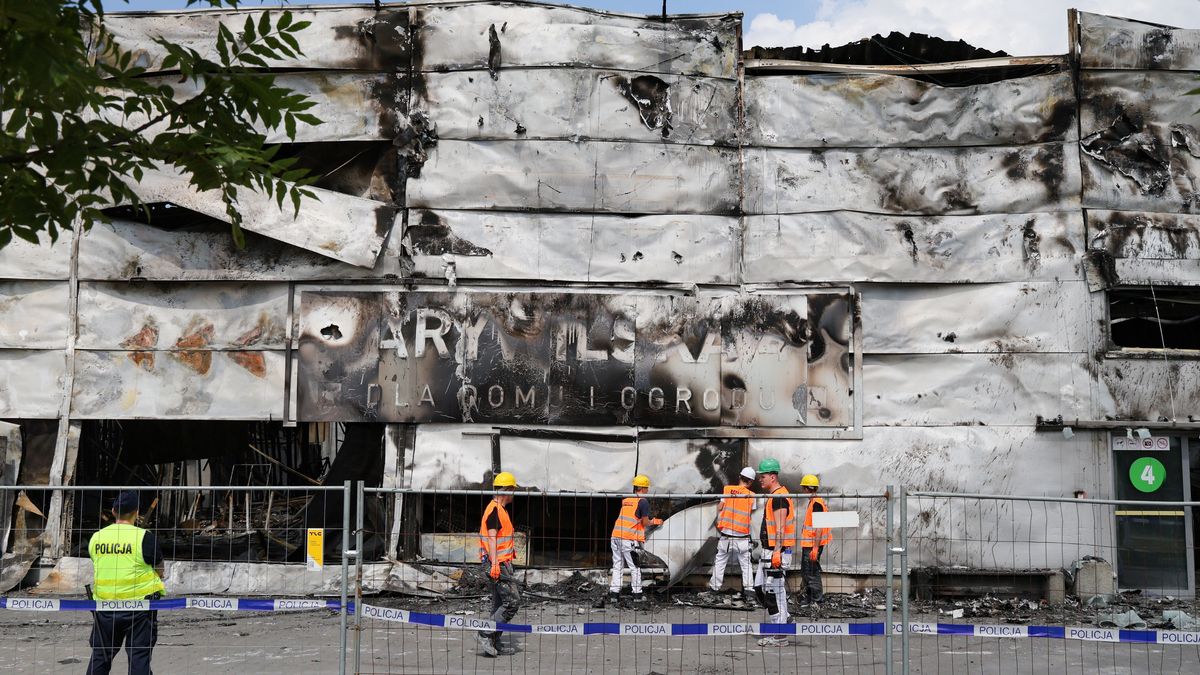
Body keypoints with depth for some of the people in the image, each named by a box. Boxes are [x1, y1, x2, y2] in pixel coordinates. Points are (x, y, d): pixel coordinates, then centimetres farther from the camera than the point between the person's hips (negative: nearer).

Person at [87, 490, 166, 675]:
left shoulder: (96, 538, 2)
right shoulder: (144, 538, -12)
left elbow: (103, 568, 12)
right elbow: (160, 571, -3)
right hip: (138, 606, -4)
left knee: (100, 656, 16)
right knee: (139, 656, 1)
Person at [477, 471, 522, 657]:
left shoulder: (499, 509, 19)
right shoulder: (495, 509, -13)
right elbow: (492, 537, -22)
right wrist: (494, 563, -30)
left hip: (501, 564, 11)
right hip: (498, 564, -11)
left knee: (500, 603, 11)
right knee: (513, 601, -12)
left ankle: (494, 644, 14)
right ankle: (485, 634, -12)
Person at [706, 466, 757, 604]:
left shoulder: (727, 489, -1)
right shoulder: (751, 496, -3)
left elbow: (720, 510, 3)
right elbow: (751, 515, 1)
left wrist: (718, 526, 15)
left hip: (726, 536, 1)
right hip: (743, 538, -1)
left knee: (719, 562, 13)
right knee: (746, 564, 8)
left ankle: (715, 587, 15)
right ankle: (749, 590, -1)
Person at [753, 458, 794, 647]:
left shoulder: (779, 497, -15)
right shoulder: (775, 496, 17)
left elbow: (780, 528, -21)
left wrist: (777, 551, -25)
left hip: (777, 552, -11)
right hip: (769, 552, 11)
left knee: (774, 592, -6)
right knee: (760, 587, 15)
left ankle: (779, 636, -1)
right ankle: (784, 620, 22)